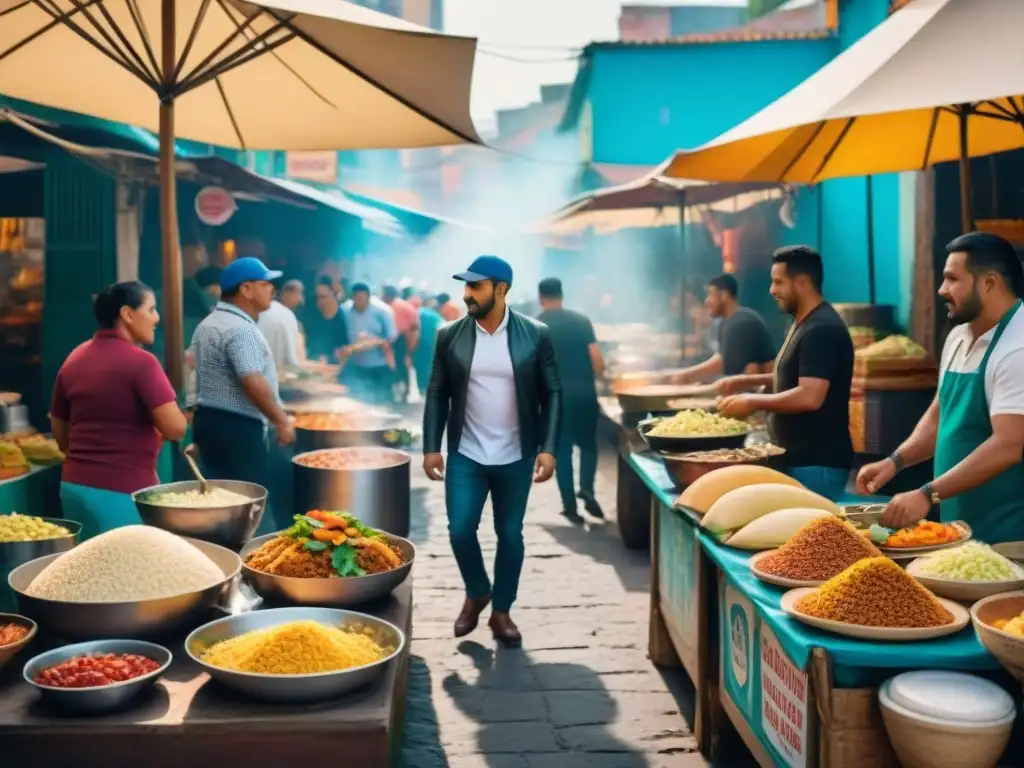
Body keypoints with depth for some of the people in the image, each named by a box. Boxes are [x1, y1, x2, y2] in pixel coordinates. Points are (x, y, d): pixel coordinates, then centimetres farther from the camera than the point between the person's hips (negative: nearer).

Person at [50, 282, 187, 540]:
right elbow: (175, 429, -19)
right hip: (124, 491, -7)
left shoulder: (73, 360, 9)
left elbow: (60, 435, 16)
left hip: (74, 485, 7)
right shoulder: (140, 361, -13)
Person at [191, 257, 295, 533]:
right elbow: (253, 383, -24)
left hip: (208, 418, 10)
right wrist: (281, 421, -17)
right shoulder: (239, 329, -17)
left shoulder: (208, 324, 16)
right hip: (236, 426, -10)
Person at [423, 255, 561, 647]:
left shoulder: (535, 335, -5)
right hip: (465, 455, 1)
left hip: (515, 457, -1)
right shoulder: (450, 336, -2)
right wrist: (431, 447, -2)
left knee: (510, 535, 7)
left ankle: (501, 611, 26)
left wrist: (548, 448, -10)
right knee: (460, 530, -4)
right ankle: (476, 593, 25)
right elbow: (437, 393, 4)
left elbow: (552, 394, -2)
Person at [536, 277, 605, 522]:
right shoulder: (581, 320, 3)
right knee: (588, 444, 18)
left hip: (555, 397, -1)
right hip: (584, 394, 1)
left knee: (562, 450, 10)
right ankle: (587, 488, -4)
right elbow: (598, 362, -2)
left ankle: (570, 505, 8)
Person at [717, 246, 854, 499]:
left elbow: (809, 397, -27)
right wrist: (747, 381, 14)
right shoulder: (804, 324, 14)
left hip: (817, 464, -10)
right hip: (799, 459, 10)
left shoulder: (821, 330, -19)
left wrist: (753, 402, -17)